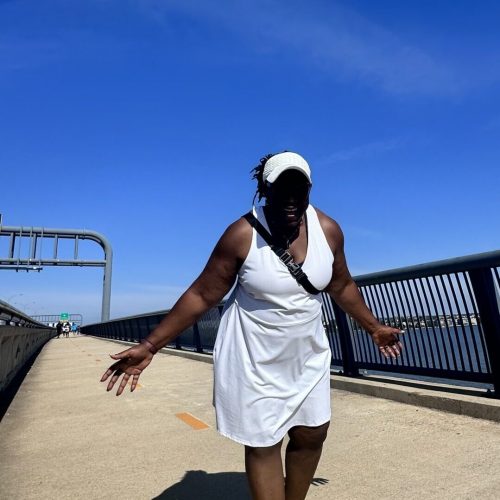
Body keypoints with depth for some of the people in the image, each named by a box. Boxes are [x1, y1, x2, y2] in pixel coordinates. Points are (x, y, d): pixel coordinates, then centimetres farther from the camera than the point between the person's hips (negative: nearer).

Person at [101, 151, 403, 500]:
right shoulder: (242, 234, -21)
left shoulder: (328, 230, -8)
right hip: (253, 357, -4)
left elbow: (342, 286, 8)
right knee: (263, 444, 8)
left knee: (312, 434, 15)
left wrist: (375, 328, 18)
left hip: (307, 353, 5)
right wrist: (149, 346, -16)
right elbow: (201, 295, -15)